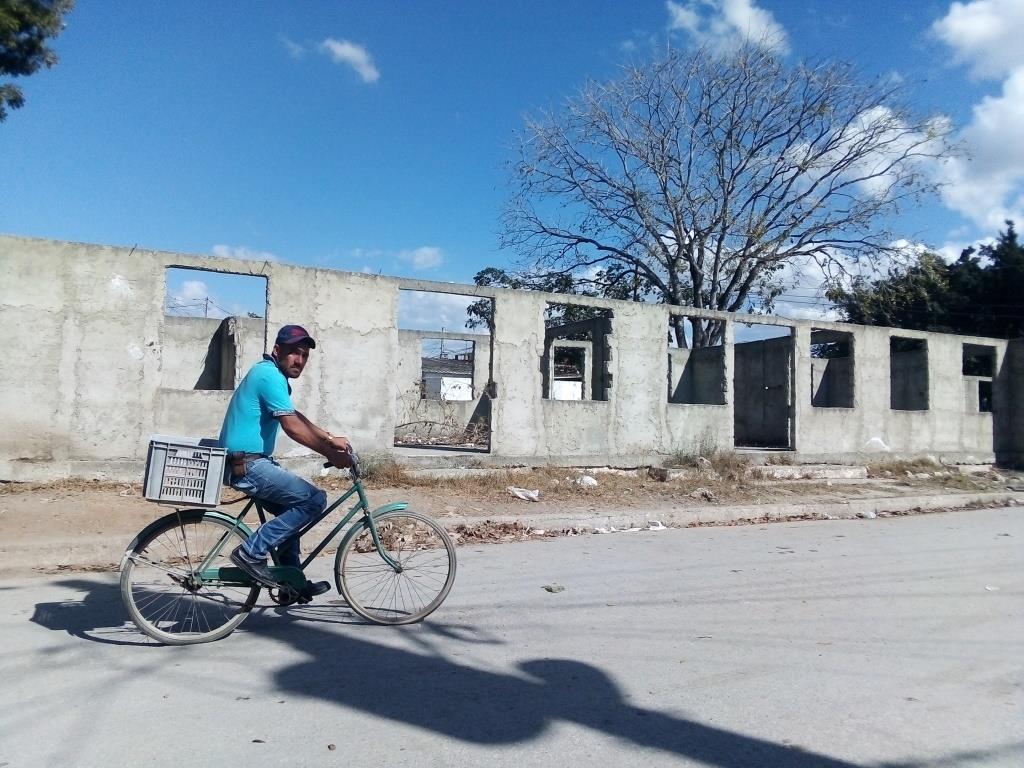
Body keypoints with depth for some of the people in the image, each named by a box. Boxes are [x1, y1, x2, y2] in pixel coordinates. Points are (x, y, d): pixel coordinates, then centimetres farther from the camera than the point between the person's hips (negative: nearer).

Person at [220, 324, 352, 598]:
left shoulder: (269, 373, 16)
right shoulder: (270, 375, -17)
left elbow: (296, 417, 22)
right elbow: (292, 427, -24)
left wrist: (330, 439, 16)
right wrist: (330, 454, -19)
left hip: (248, 462, 11)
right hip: (247, 465, -11)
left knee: (291, 510, 21)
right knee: (314, 499, -14)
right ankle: (251, 552, -8)